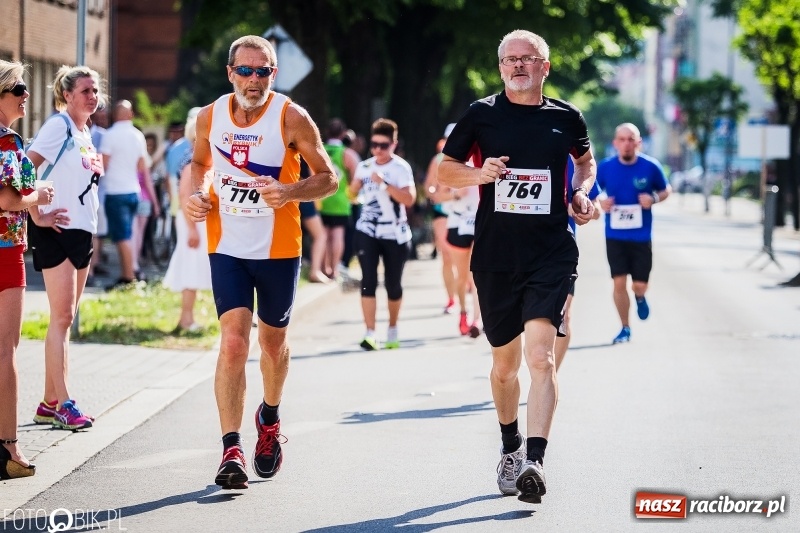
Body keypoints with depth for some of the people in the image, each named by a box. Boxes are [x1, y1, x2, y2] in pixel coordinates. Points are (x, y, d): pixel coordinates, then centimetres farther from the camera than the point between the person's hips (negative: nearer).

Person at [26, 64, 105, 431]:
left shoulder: (86, 132, 14)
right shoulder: (58, 126, -11)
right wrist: (38, 216, -19)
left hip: (81, 231, 9)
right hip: (56, 231, -9)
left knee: (66, 318, 9)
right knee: (62, 317, -9)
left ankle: (49, 404, 14)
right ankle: (63, 404, -8)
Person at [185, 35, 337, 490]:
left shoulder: (292, 118, -11)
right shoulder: (210, 116, -2)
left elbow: (329, 178, -6)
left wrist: (289, 191, -24)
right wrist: (198, 194, -3)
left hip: (279, 249, -1)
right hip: (228, 247, 1)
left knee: (273, 340, 15)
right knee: (234, 341, -14)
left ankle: (270, 418, 44)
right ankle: (232, 450, -16)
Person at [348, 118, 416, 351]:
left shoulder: (401, 168, -9)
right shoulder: (364, 166, 6)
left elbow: (409, 199, -23)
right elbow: (353, 192, 22)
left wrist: (384, 184, -27)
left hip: (394, 235, -3)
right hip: (367, 233, 3)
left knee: (393, 284, 8)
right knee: (368, 281, -10)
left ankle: (392, 330, 26)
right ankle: (370, 334, -14)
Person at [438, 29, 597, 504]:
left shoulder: (566, 118, 6)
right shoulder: (481, 114, 3)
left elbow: (586, 161, 26)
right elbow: (445, 171, 10)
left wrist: (581, 193, 6)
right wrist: (480, 173, -9)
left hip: (552, 255, -1)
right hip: (495, 257, 1)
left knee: (540, 354, -18)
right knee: (505, 362, 13)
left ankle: (534, 461, -25)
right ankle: (511, 448, 36)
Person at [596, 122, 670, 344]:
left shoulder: (651, 166, -8)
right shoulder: (605, 167, -5)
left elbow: (666, 190, 7)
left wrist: (654, 198, -14)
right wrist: (600, 202, -13)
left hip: (641, 236, 0)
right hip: (615, 236, 0)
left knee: (639, 285, 3)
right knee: (619, 283, -3)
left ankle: (640, 297, 41)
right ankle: (625, 328, 13)